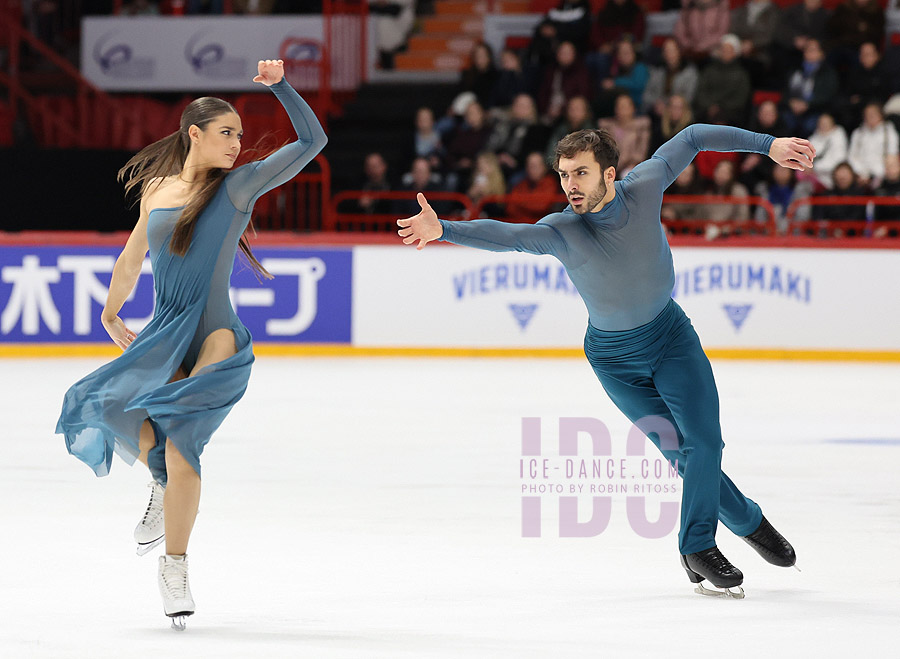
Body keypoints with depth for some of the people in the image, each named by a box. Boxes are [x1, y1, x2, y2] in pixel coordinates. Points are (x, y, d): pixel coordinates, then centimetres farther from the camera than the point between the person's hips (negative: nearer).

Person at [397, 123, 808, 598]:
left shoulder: (643, 187, -19)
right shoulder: (561, 232, -26)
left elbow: (692, 138, -5)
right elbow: (504, 236, -43)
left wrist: (768, 145, -3)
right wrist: (442, 230, -60)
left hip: (671, 334, 2)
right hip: (614, 358, -2)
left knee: (704, 440, -6)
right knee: (680, 451, -5)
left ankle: (697, 548, 13)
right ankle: (747, 523, 15)